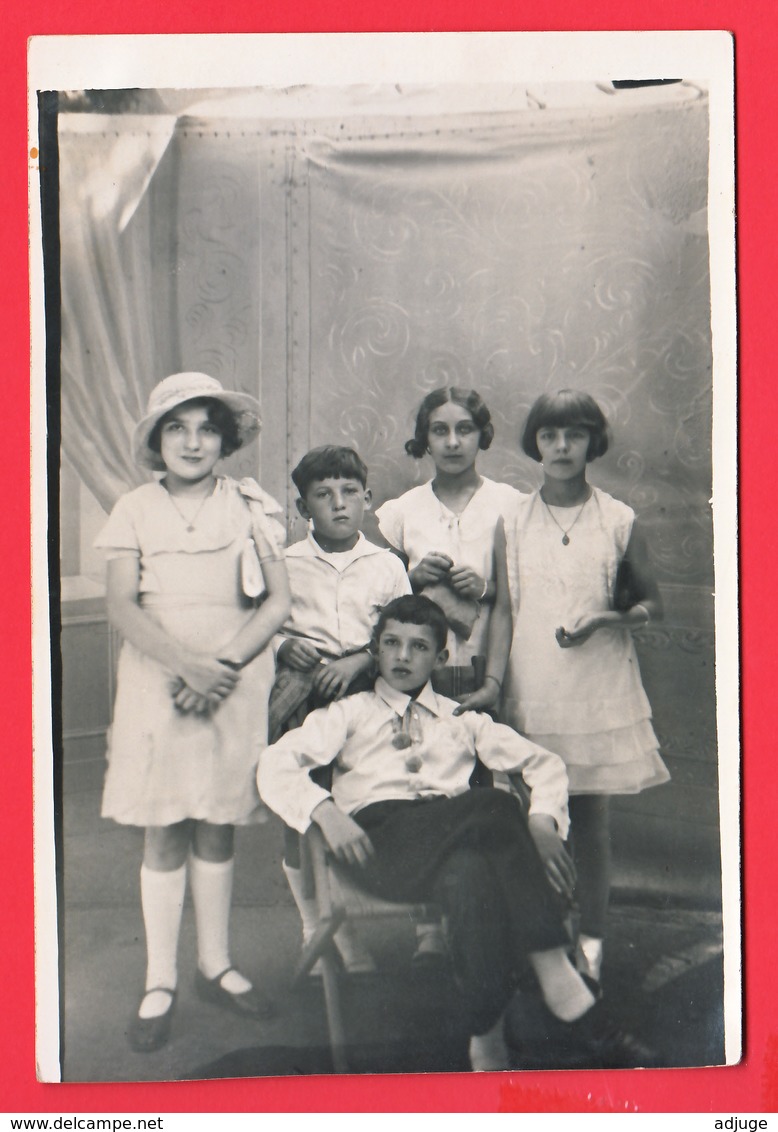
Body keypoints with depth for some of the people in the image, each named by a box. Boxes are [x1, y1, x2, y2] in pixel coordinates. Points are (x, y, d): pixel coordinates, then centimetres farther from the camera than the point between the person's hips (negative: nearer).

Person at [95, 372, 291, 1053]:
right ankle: (161, 983, 16)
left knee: (217, 830, 10)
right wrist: (188, 663, -19)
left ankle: (217, 967, 25)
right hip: (158, 683, 0)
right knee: (165, 834, 4)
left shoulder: (252, 508, 4)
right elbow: (121, 607, -5)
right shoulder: (134, 511, 4)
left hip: (237, 684, 1)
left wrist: (222, 667, -15)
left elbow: (278, 604, -2)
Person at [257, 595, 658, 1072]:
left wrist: (542, 823, 0)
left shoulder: (463, 719, 28)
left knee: (471, 873, -37)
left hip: (458, 832, 3)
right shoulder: (349, 714, 22)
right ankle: (561, 989, -26)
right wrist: (327, 812, -12)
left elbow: (544, 763, 22)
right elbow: (274, 766, 7)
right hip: (381, 837, -2)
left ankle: (488, 1039, -30)